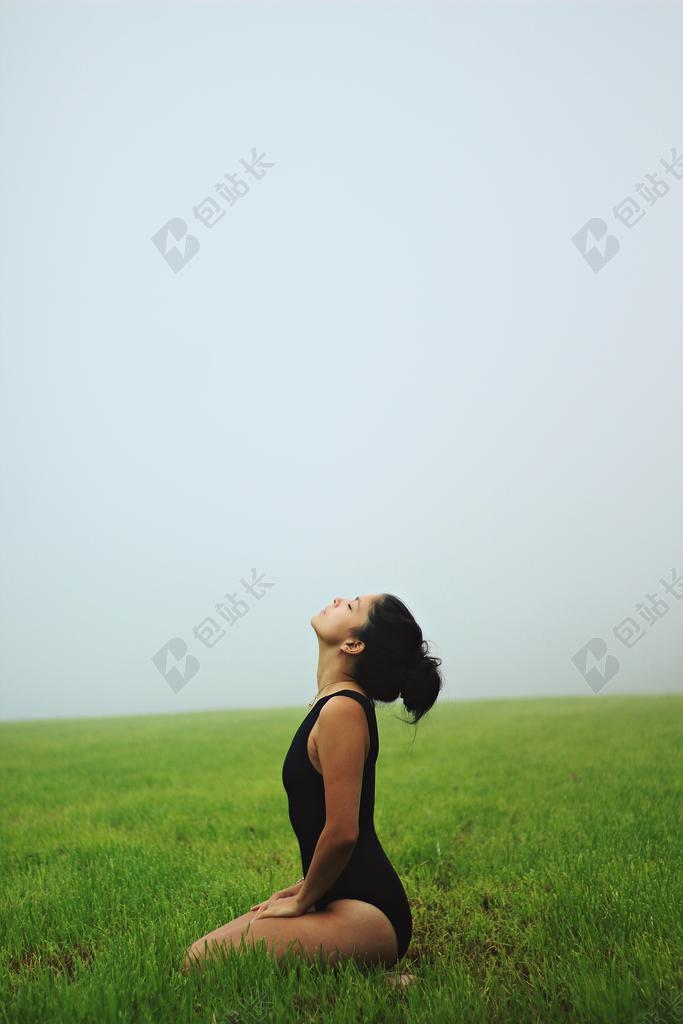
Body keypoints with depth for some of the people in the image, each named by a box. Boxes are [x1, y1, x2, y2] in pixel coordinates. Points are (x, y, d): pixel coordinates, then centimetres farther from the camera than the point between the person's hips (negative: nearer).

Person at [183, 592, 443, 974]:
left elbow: (342, 831, -22)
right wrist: (306, 887, 15)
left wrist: (302, 900, -7)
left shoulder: (342, 709, -19)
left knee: (202, 961, -19)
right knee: (203, 950, 11)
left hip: (367, 912, -10)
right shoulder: (334, 701, 12)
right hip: (342, 897, 10)